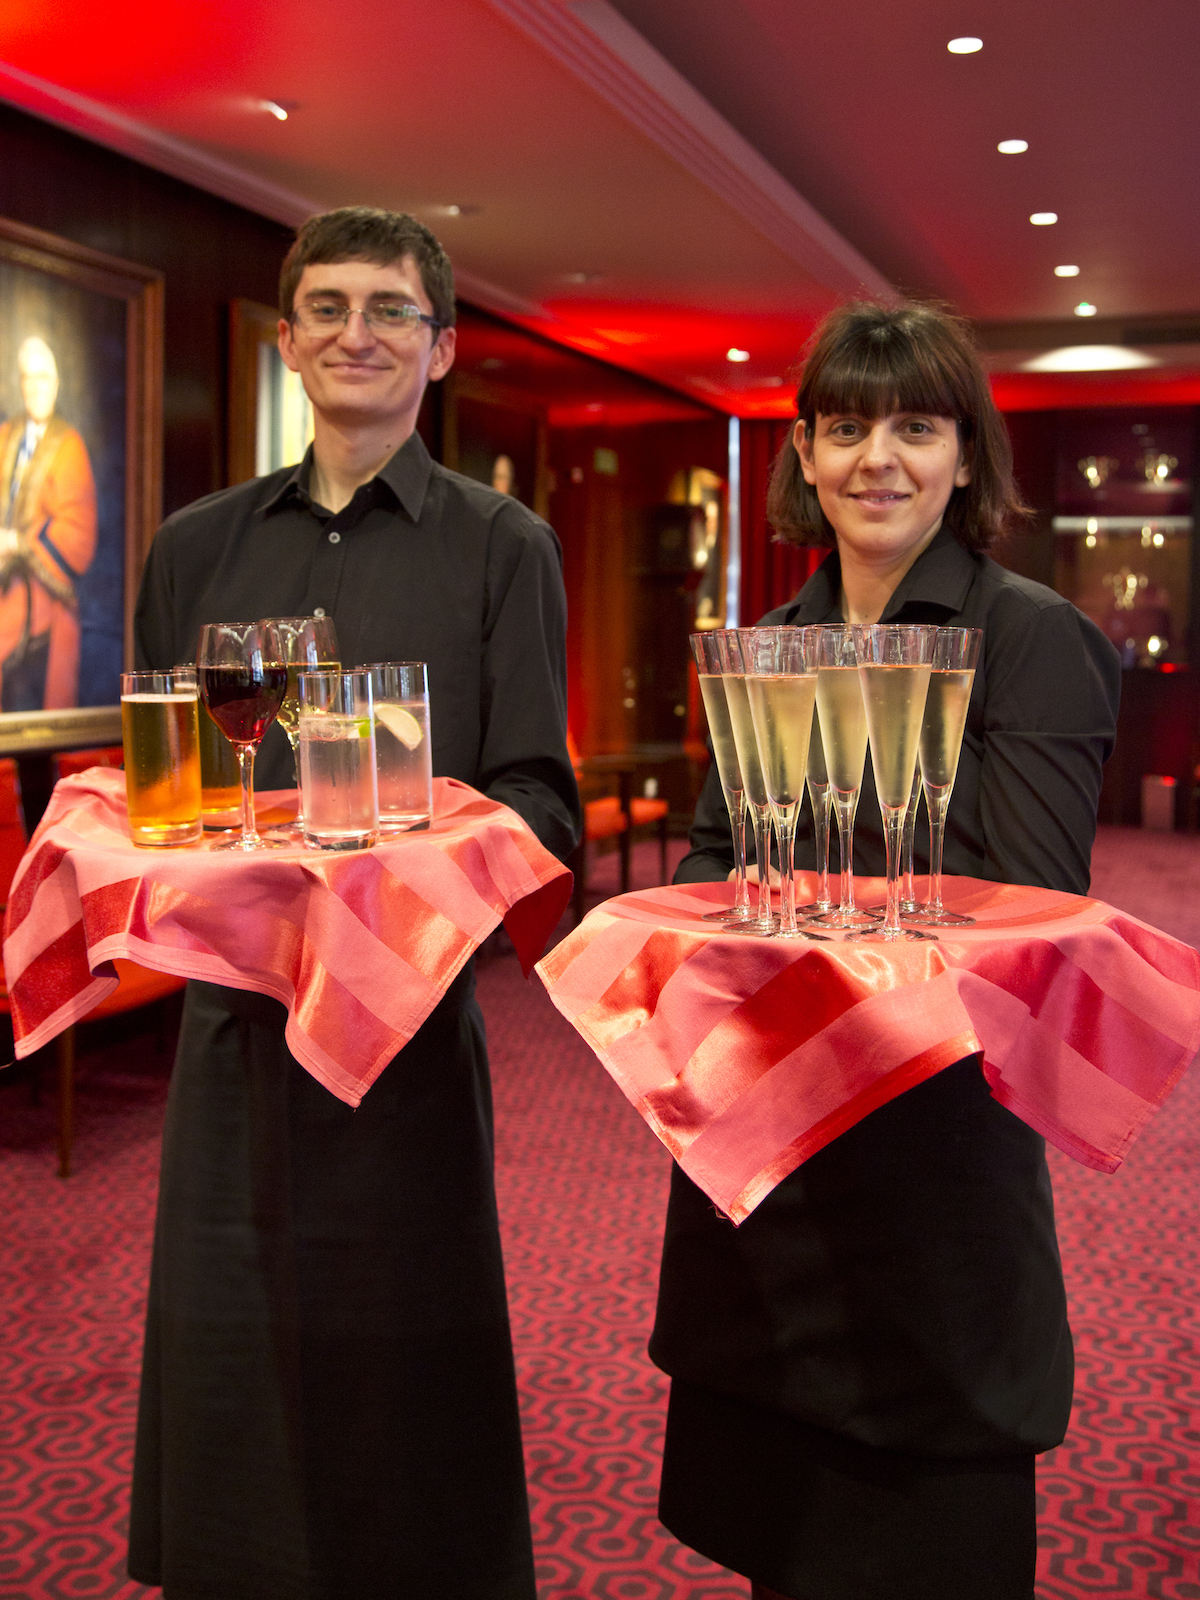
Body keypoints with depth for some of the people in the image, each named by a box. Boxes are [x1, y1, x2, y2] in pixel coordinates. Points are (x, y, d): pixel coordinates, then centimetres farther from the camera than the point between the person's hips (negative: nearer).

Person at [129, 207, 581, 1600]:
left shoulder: (500, 548, 1)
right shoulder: (197, 547, 12)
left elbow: (537, 802, -3)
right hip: (229, 1005, 4)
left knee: (396, 1369, 7)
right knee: (221, 1369, 14)